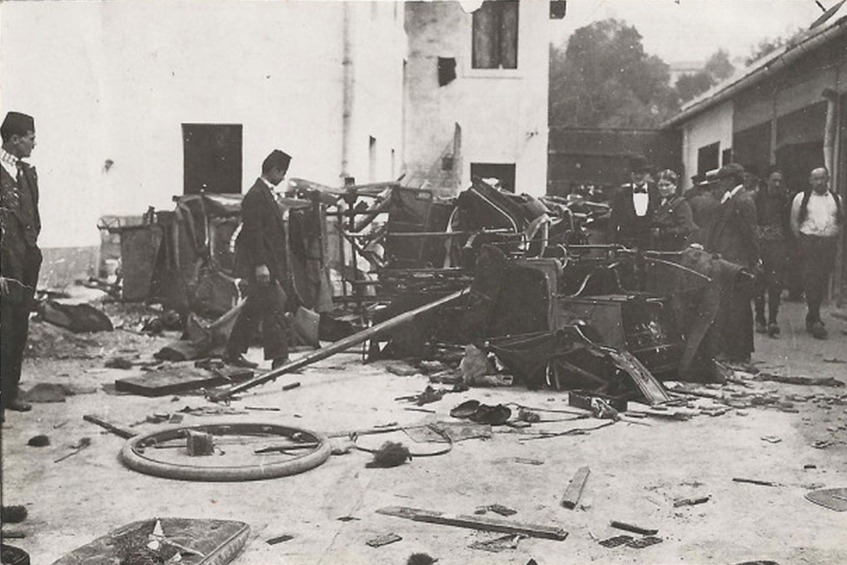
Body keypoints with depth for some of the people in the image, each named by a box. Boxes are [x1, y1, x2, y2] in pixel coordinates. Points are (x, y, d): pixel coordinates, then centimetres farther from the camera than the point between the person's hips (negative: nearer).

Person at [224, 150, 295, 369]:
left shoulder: (266, 194, 18)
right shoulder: (255, 196, -14)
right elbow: (253, 232, -19)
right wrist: (260, 265, -22)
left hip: (271, 263, 10)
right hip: (261, 263, -10)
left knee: (254, 309, 13)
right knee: (273, 308, -9)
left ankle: (233, 354, 20)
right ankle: (279, 357, -7)